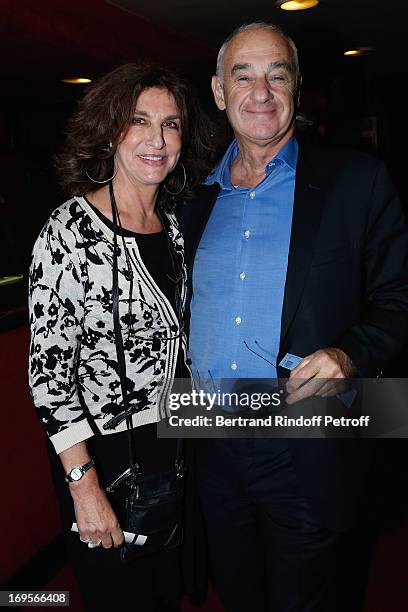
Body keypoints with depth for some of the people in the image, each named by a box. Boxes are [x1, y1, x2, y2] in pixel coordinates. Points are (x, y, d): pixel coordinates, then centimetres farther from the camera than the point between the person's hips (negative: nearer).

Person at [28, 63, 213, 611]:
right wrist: (83, 481, -19)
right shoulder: (71, 229, -19)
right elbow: (47, 364, -19)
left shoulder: (175, 225, 2)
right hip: (103, 455, -6)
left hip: (175, 443, 6)